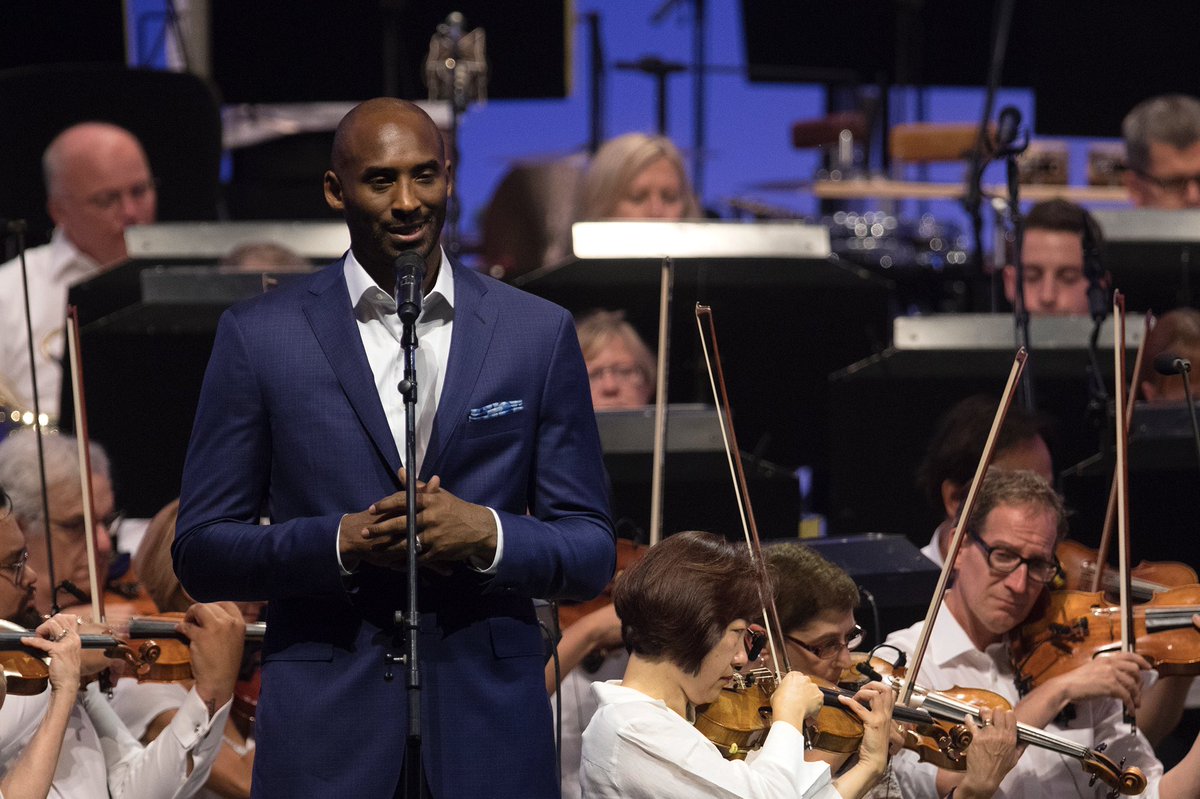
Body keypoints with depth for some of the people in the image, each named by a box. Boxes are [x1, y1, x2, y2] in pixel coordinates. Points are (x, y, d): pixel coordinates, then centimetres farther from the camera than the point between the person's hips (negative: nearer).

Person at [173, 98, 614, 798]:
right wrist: (342, 542, -14)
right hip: (325, 733, -1)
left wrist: (487, 534, -14)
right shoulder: (260, 337, 3)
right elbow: (201, 553, 2)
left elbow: (592, 554, 6)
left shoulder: (540, 334, 6)